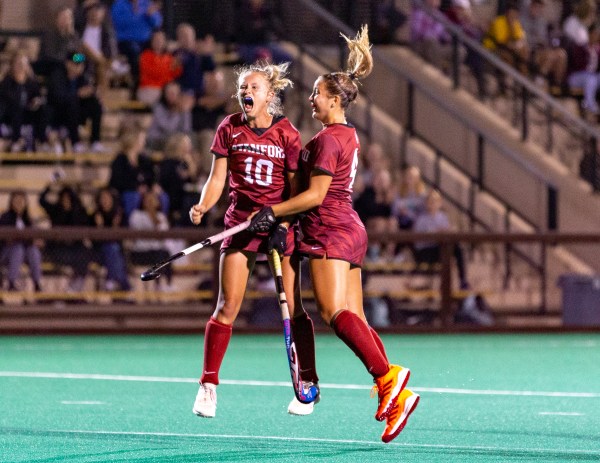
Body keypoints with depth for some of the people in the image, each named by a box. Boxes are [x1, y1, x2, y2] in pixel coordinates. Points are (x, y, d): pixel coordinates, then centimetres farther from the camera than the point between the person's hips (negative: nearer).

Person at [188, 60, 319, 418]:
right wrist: (203, 207, -16)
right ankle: (209, 385, 1)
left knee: (292, 307, 1)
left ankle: (308, 382, 13)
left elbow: (296, 188, -4)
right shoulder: (230, 129, 1)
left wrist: (283, 224, -17)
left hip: (280, 223, -1)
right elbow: (218, 178, 2)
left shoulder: (287, 133, -5)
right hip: (241, 221, 1)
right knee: (228, 305, -5)